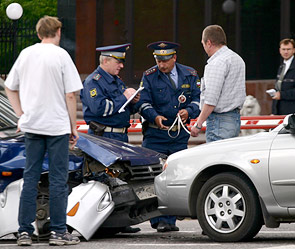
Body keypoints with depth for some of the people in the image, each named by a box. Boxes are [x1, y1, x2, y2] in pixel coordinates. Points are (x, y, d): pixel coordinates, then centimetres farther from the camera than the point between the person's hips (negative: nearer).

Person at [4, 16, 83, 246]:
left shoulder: (26, 54, 7)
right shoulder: (60, 55, -8)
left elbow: (10, 88, 14)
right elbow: (70, 95, -8)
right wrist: (73, 127, -1)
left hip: (32, 126, 4)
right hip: (57, 125, -4)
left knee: (30, 177, 8)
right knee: (58, 179, 1)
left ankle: (25, 231, 7)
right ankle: (58, 232, 1)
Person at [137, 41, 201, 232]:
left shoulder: (190, 75, 9)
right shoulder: (149, 77, 3)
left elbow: (199, 99, 7)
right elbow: (144, 103, -3)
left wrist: (188, 111, -14)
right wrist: (155, 117, -23)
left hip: (179, 136, 2)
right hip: (155, 135, -2)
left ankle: (169, 220, 7)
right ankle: (158, 220, 0)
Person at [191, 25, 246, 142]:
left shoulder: (217, 63, -14)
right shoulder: (238, 59, 17)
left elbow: (211, 99, -20)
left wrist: (198, 124, -17)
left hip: (219, 119, -10)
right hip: (235, 118, 10)